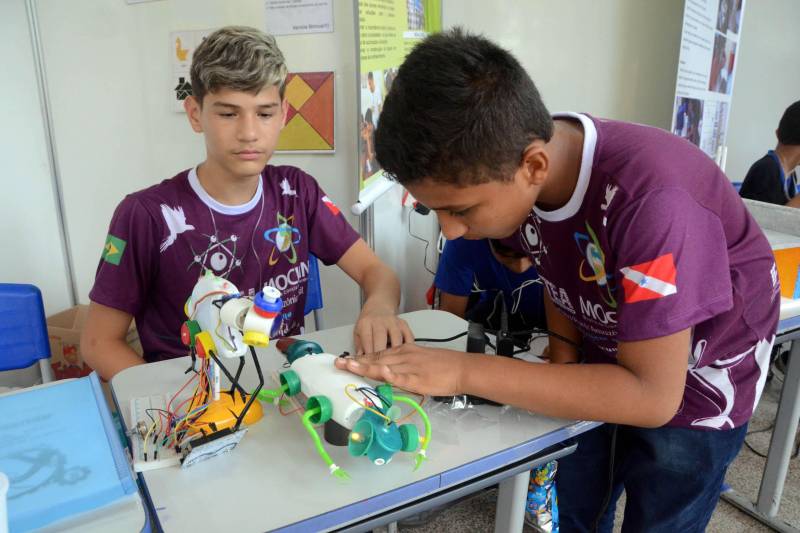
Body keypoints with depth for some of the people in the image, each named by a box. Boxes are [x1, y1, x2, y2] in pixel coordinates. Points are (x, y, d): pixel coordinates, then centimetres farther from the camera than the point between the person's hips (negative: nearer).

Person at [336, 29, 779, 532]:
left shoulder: (649, 198, -39)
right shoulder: (515, 173, -19)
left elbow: (652, 396, -35)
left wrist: (467, 372, -38)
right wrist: (563, 363, -15)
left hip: (694, 383, -4)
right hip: (607, 354, 5)